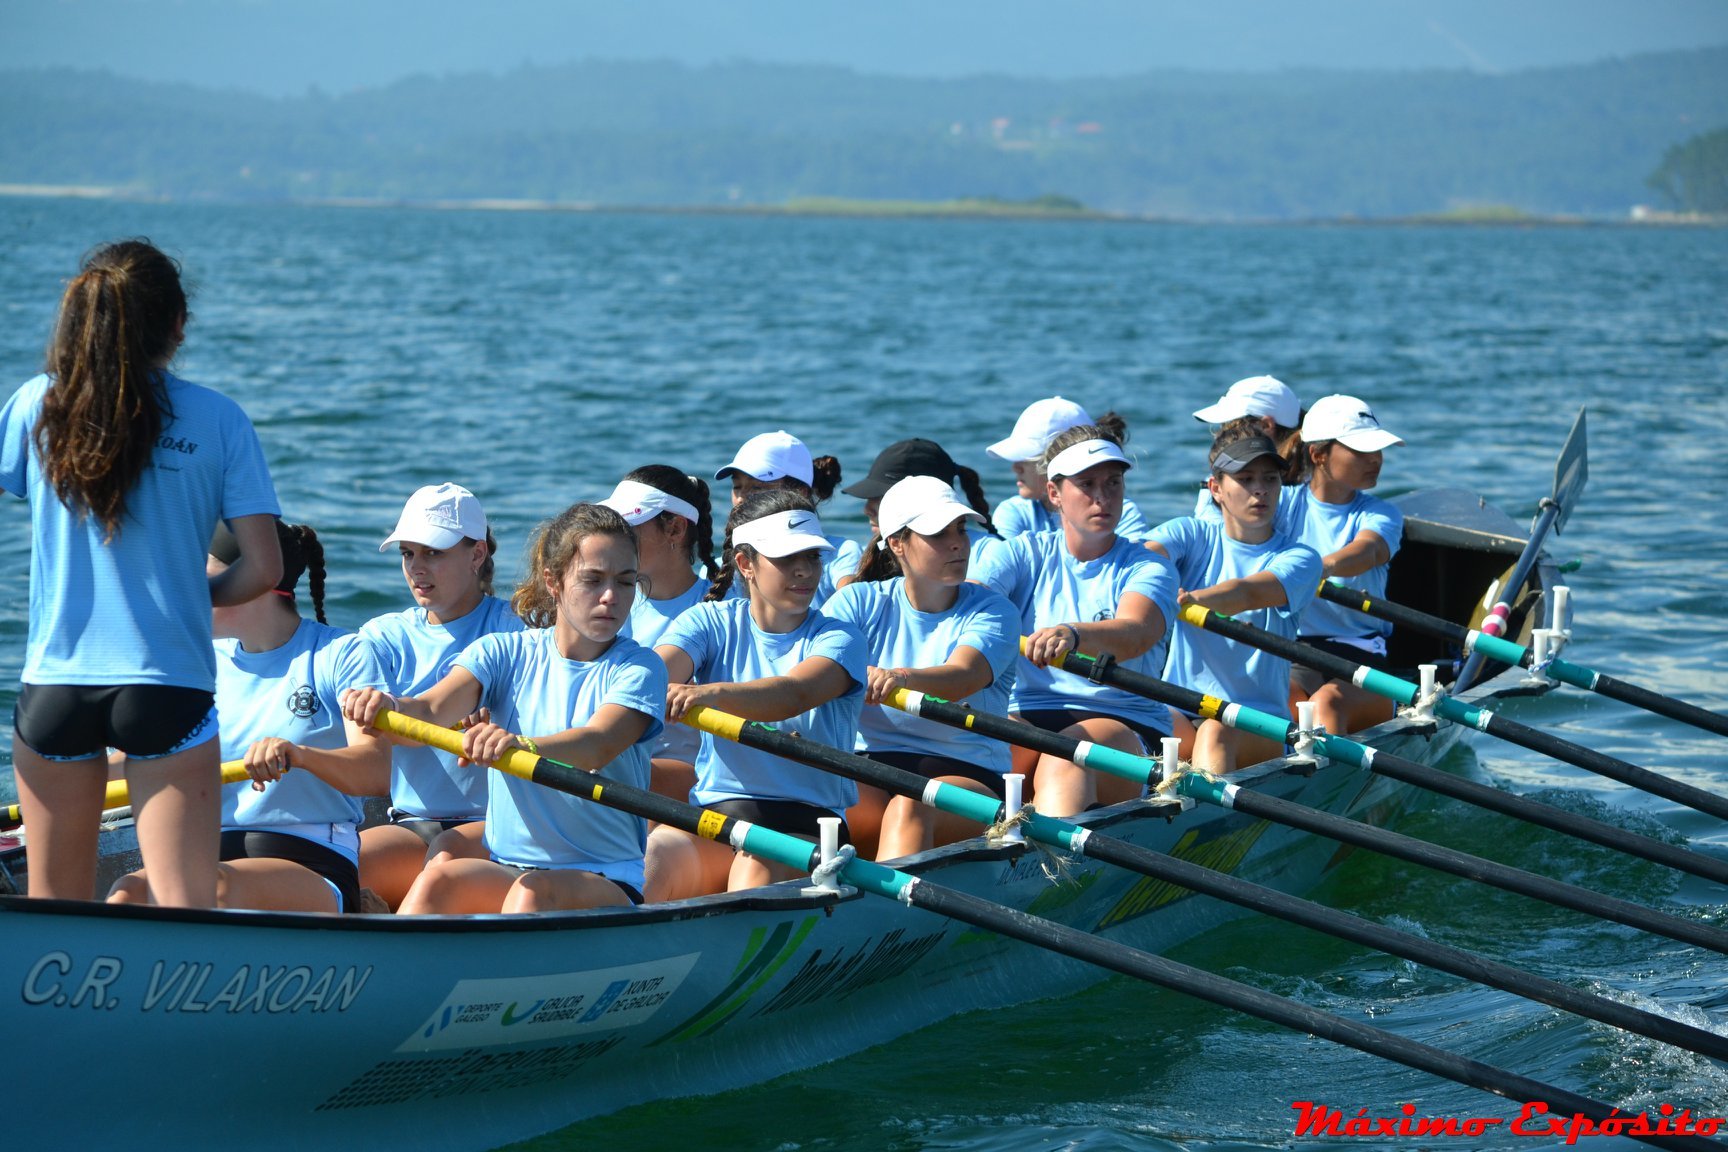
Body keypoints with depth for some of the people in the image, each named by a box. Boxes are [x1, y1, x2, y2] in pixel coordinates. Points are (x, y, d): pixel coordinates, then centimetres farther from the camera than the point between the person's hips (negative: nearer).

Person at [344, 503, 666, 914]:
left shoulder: (637, 668, -1)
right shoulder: (505, 653, 8)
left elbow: (598, 747, -23)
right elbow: (430, 709, -11)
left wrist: (519, 744, -45)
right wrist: (387, 707, -36)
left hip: (608, 881, -2)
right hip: (506, 866, 3)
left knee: (533, 892, -35)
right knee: (439, 879, -30)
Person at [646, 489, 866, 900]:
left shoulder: (836, 638, 3)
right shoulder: (710, 622, 10)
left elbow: (795, 694, -20)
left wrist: (711, 693, -40)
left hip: (806, 826, -1)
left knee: (758, 866, -35)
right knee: (651, 857, -30)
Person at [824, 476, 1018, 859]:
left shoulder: (993, 612, 3)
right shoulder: (860, 603, 10)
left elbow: (962, 678, -19)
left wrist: (901, 678, -41)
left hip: (965, 774, -2)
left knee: (910, 807, -35)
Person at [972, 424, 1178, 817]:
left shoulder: (1147, 568, 3)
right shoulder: (1025, 555, 13)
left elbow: (1134, 635, -20)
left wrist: (1073, 635, -42)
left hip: (1128, 728, -3)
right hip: (1028, 717, 3)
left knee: (1066, 755, -36)